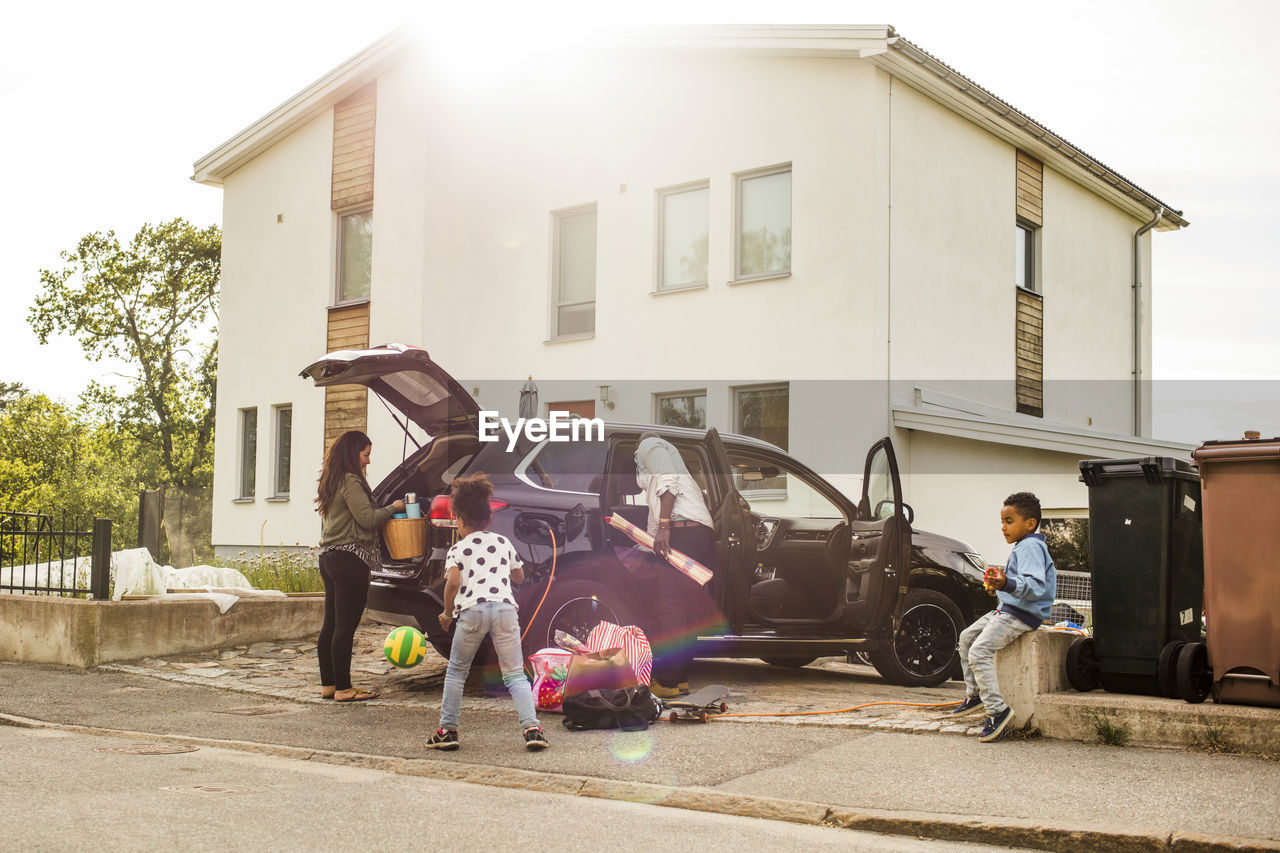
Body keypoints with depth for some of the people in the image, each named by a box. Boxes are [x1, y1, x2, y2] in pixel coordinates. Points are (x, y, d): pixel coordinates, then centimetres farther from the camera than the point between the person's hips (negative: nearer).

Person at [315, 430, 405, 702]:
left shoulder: (331, 482, 18)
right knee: (345, 626, -6)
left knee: (331, 625, 11)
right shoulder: (351, 481, -12)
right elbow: (367, 519, -15)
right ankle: (343, 688, -3)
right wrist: (392, 509, 0)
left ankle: (328, 684, 16)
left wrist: (385, 512, 15)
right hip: (349, 559, -10)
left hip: (329, 557, 10)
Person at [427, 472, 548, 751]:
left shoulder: (458, 549, 9)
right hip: (504, 607, 2)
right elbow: (519, 577, 30)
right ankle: (532, 727, -10)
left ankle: (447, 730, 16)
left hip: (472, 611, -2)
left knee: (456, 672, 16)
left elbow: (453, 582, -7)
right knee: (515, 674, 5)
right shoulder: (503, 543, 20)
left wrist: (447, 613, 7)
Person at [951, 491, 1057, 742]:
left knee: (979, 651, -23)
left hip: (1021, 615, -12)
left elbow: (1035, 586, -33)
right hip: (1007, 609, 12)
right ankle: (975, 695, 28)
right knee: (967, 637, 19)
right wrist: (998, 588, 20)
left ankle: (998, 710, -20)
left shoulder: (1030, 547, -18)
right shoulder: (1024, 547, 16)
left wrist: (1008, 584, -48)